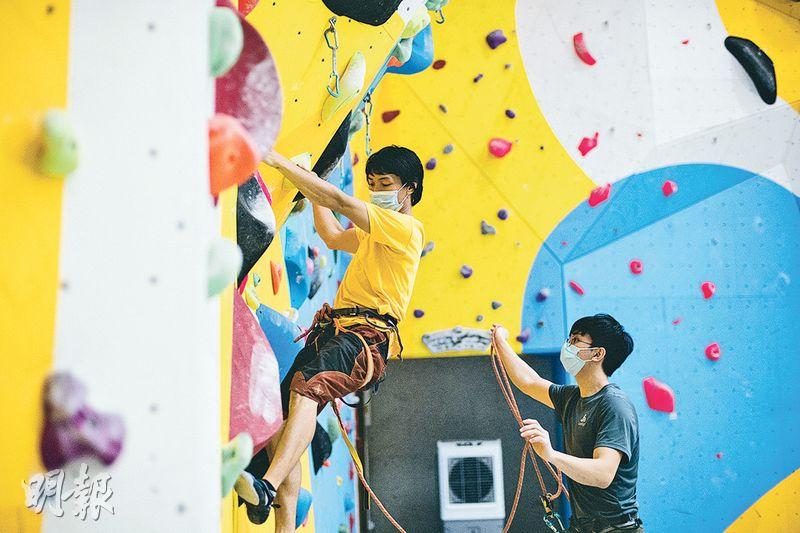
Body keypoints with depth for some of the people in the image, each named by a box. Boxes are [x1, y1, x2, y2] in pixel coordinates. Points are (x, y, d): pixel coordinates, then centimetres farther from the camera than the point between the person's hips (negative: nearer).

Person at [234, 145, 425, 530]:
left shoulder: (406, 228, -2)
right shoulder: (374, 234, 29)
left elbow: (339, 200, -12)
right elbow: (333, 237, 45)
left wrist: (279, 162, -10)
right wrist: (310, 185, 39)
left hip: (367, 338, -9)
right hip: (333, 330, 9)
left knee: (307, 384, -37)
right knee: (279, 424, -5)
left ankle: (266, 489, -52)